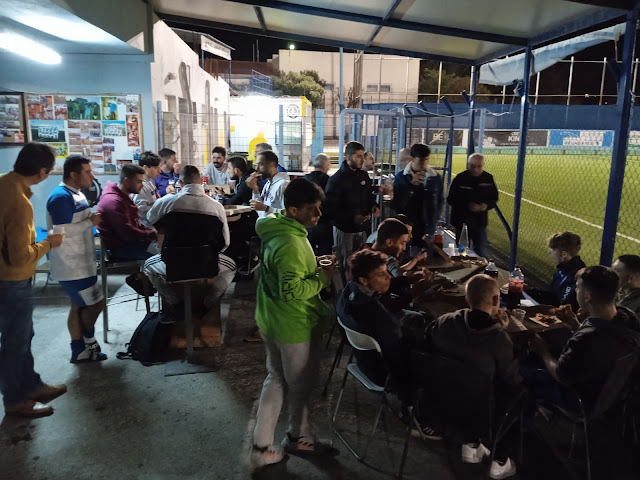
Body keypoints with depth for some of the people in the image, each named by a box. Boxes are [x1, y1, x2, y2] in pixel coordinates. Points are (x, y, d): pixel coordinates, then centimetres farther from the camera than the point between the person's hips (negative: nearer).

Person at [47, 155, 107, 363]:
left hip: (80, 263, 10)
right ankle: (88, 340, 21)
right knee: (96, 302, -1)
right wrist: (91, 222, -20)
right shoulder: (61, 197, -20)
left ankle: (80, 351, 24)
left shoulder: (76, 194, 12)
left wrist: (93, 219, 4)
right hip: (71, 267, -10)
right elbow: (62, 232, -26)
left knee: (79, 306, 14)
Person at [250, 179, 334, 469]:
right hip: (295, 325, -9)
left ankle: (261, 447, 26)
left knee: (276, 380, 18)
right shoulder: (292, 242, -28)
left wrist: (312, 266, 7)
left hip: (272, 320, 9)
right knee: (300, 385, 14)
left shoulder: (275, 229, 4)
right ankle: (299, 438, 37)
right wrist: (322, 279, -20)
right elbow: (291, 290, -32)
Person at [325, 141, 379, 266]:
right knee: (346, 265, 3)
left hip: (361, 228, 6)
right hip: (344, 230, -6)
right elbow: (330, 208, -16)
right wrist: (352, 217, -26)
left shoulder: (363, 175, 9)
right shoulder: (336, 179, -12)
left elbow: (370, 196, 23)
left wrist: (374, 206, 1)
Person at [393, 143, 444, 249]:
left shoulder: (436, 177, 5)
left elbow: (440, 200, 15)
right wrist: (411, 184, -18)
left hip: (428, 230, 2)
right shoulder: (401, 177, -3)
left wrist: (434, 221, 6)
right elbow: (397, 204, -10)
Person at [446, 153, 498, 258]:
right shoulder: (460, 178, -11)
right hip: (462, 221, -2)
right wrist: (467, 205, -24)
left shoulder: (488, 178, -1)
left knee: (481, 253, 9)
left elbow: (494, 198, 9)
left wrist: (487, 205, -14)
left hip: (480, 221, 2)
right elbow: (451, 199, -9)